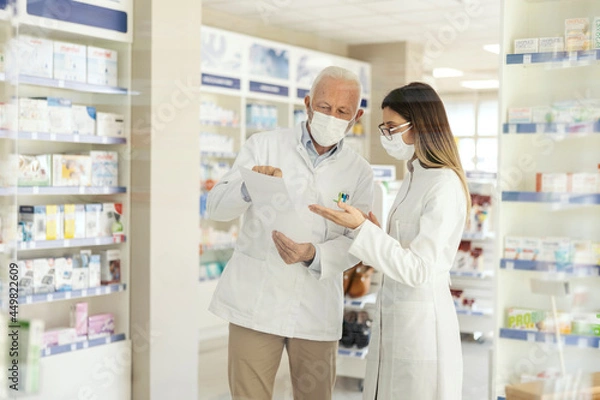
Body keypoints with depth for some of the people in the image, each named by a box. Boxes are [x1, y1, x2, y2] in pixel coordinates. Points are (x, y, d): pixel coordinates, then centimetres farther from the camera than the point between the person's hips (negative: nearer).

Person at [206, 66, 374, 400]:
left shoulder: (359, 172, 4)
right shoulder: (264, 146, 0)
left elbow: (356, 243, -2)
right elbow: (217, 207, -5)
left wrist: (313, 255, -22)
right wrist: (250, 188, -27)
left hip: (317, 310, 2)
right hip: (256, 301, -1)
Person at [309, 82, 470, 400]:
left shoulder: (445, 186, -17)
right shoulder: (414, 178, 11)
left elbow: (417, 268, -21)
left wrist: (361, 228, -24)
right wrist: (370, 230, 1)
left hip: (422, 318, -8)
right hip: (393, 314, 8)